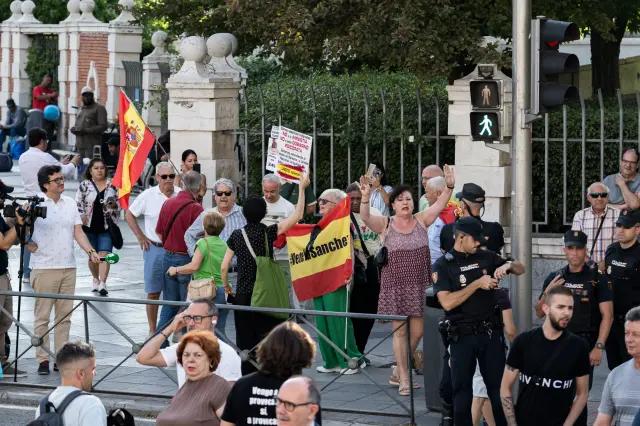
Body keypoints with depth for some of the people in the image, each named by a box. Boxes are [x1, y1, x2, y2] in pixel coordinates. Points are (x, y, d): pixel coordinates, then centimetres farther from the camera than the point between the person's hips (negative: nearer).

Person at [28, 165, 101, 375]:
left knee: (64, 316, 7)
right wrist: (31, 246, -16)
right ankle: (42, 360, 3)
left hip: (68, 268, 5)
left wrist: (90, 251, -2)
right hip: (44, 268, -5)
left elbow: (78, 232, 10)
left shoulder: (70, 203, 11)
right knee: (42, 316, -1)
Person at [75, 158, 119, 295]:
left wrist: (114, 204, -13)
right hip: (89, 226, 1)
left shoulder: (112, 185, 3)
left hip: (106, 226, -1)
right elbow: (78, 203, 1)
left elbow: (119, 202, 8)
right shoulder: (84, 185, 2)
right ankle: (95, 279, 32)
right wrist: (82, 216, -11)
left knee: (104, 254, -11)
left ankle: (102, 284, -18)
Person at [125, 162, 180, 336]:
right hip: (155, 249, -1)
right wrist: (140, 236, 2)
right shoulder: (148, 195, -3)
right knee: (153, 292, 5)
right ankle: (152, 331, 13)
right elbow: (129, 215, 8)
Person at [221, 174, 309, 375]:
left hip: (243, 296, 2)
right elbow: (298, 215, -6)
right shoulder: (269, 232, -6)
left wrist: (226, 286, 19)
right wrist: (302, 187, -2)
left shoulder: (237, 235, 1)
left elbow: (224, 267, 2)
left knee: (246, 343, 7)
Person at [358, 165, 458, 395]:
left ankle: (399, 372, 23)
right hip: (395, 285, -3)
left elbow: (439, 205, -8)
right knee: (400, 331, 0)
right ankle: (404, 379, 7)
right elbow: (365, 217, -17)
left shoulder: (421, 220, 4)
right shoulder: (385, 224, -1)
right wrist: (366, 197, -35)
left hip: (419, 285, 3)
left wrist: (449, 187, -25)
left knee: (417, 331, 5)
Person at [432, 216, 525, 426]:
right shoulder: (442, 266, -5)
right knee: (462, 391, 6)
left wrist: (507, 265, -9)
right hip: (462, 336, -3)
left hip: (489, 332, 3)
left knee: (499, 387, 7)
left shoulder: (485, 257, 6)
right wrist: (477, 284, -19)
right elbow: (447, 302, -17)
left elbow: (521, 269, 14)